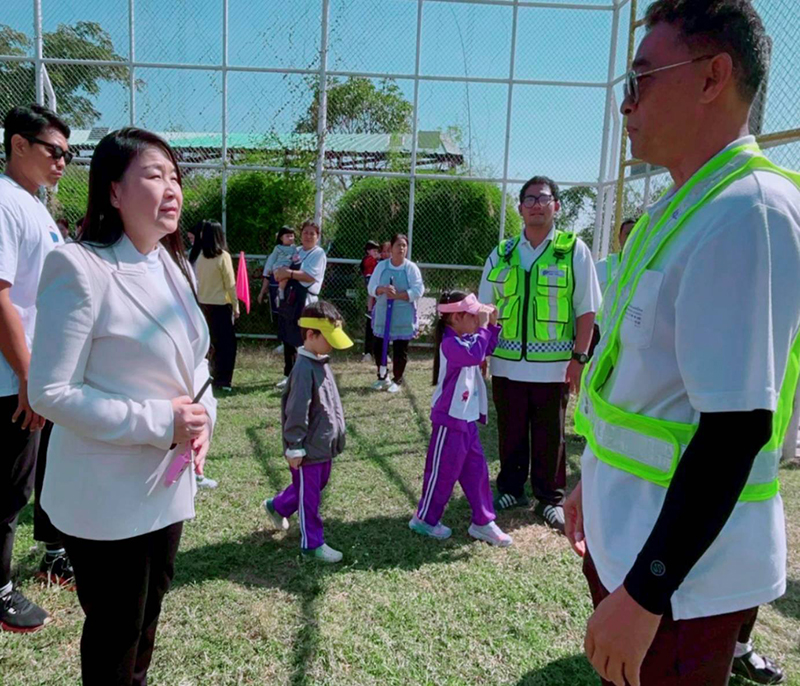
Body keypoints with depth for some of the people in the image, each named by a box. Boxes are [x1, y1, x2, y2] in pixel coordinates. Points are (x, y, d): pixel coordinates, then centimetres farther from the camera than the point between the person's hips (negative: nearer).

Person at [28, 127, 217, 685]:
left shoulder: (175, 266, 5)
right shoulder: (80, 268, -20)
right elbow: (50, 392, -20)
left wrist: (203, 416, -6)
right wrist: (158, 423, -24)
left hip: (168, 481, 7)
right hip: (108, 494, -7)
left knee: (149, 612, 26)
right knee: (114, 630, 14)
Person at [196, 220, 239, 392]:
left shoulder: (201, 257, 3)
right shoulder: (223, 256, -12)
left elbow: (198, 281, 6)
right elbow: (230, 284, -11)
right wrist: (236, 306, -4)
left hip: (204, 303, 6)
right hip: (221, 304, -6)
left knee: (216, 341, 16)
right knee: (228, 342, 2)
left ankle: (217, 377, 21)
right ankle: (223, 380, 0)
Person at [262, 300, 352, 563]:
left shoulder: (322, 362, 6)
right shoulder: (304, 369, -25)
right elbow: (296, 412, -23)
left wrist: (335, 432, 21)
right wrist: (295, 448, -19)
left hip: (324, 445, 10)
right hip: (309, 449, -10)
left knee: (318, 485, 26)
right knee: (309, 496, 7)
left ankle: (276, 505, 46)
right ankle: (313, 543, 22)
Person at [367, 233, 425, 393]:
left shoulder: (411, 268, -3)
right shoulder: (381, 266, 4)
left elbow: (418, 290, -10)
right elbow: (371, 288, 1)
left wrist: (398, 295, -20)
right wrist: (382, 289, -20)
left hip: (403, 315, -2)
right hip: (383, 313, 3)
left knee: (400, 349, 3)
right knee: (377, 346, 6)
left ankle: (397, 380, 18)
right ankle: (383, 376, 26)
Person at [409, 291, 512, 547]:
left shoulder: (466, 338, 8)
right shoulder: (450, 344, -22)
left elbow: (486, 350, 22)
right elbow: (475, 354, -37)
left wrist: (492, 325, 8)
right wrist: (483, 326, -26)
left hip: (468, 419, 9)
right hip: (450, 420, -9)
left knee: (477, 470, 13)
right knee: (443, 472, 4)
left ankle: (483, 522, 24)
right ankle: (424, 519, 23)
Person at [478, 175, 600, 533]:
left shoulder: (574, 250, 0)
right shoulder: (502, 253, 8)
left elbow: (586, 310, -2)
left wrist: (579, 357, -7)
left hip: (553, 365, -2)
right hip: (507, 364, 3)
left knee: (550, 436, 9)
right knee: (510, 433, 13)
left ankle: (550, 498, 24)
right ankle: (511, 489, 31)